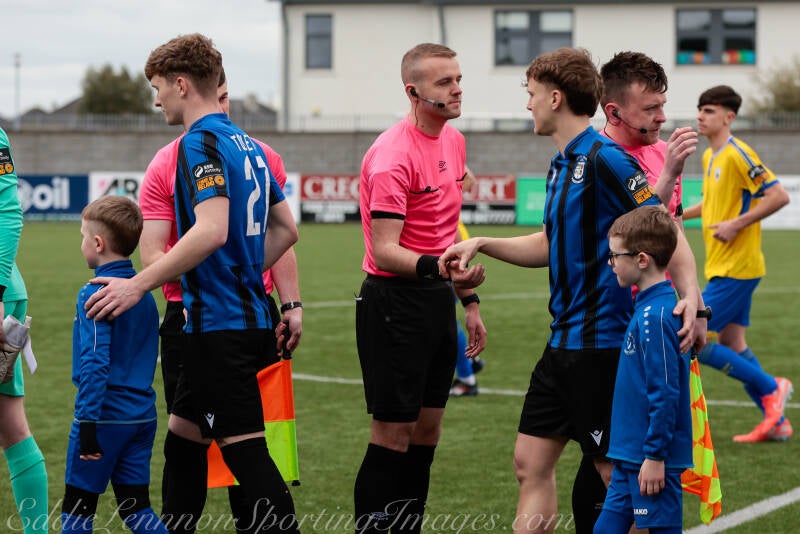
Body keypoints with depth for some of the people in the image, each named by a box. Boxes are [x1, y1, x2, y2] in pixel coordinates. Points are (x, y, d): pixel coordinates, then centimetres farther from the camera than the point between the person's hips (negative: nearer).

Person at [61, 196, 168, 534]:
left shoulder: (95, 295, -14)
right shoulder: (143, 292, 11)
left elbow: (95, 363, -22)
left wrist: (87, 424, -22)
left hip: (106, 416, -7)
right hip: (143, 414, 7)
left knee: (77, 507, 5)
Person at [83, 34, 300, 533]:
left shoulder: (201, 143, -13)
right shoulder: (248, 145, 15)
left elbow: (211, 230, -26)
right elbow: (285, 229, 20)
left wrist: (139, 284, -24)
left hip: (220, 324, -10)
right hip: (249, 316, 10)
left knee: (246, 450, -9)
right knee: (182, 437, 18)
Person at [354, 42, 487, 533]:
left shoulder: (454, 141, 10)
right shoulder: (393, 156, -18)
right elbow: (385, 251, -23)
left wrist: (469, 298, 20)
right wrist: (438, 267, -39)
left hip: (437, 300, 9)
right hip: (396, 302, -9)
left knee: (428, 428, 11)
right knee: (394, 433, -6)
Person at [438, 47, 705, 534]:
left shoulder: (606, 159, -15)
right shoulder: (560, 165, 13)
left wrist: (692, 297, -30)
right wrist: (480, 244, 17)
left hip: (600, 342, -9)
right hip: (562, 343, 9)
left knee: (617, 473, -2)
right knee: (532, 463, 10)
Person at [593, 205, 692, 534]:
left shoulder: (656, 316, -19)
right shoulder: (646, 306, 11)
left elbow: (664, 393, -21)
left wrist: (655, 456, -19)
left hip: (653, 458, -10)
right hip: (630, 457, 10)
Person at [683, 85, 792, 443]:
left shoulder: (738, 154, -16)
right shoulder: (709, 157, 12)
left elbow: (779, 196, -21)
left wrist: (737, 224, -22)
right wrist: (680, 215, 18)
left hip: (735, 269, -10)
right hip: (722, 267, 10)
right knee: (731, 345, 12)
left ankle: (770, 387, 1)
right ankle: (776, 422, 17)